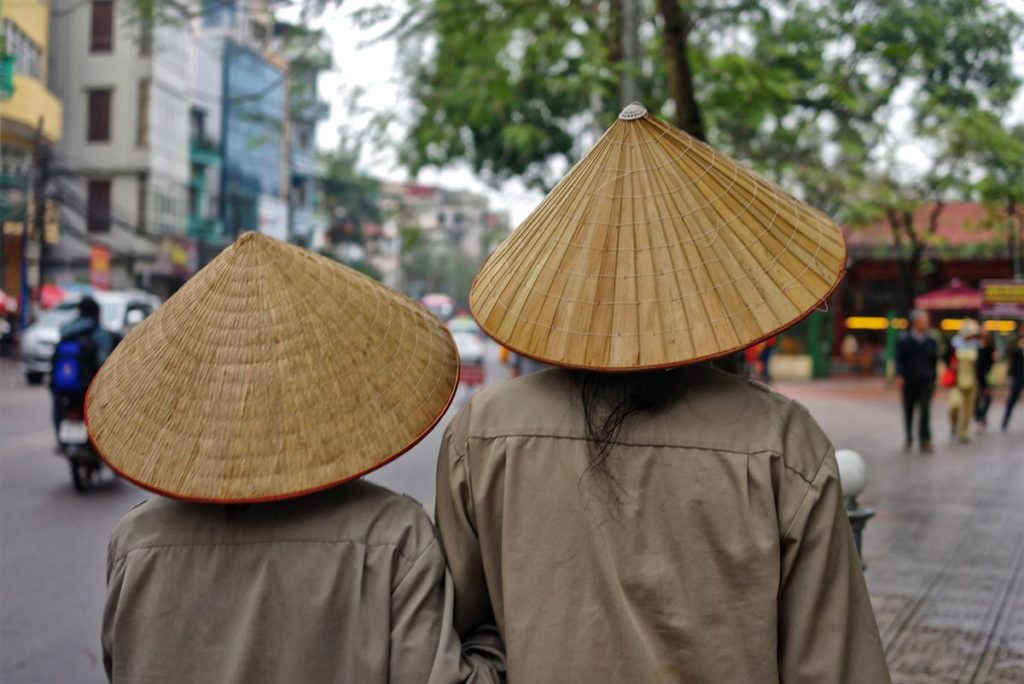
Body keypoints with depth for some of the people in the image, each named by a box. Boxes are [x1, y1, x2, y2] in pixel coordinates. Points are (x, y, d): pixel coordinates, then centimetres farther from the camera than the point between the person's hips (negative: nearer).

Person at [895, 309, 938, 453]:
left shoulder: (931, 342, 6)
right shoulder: (904, 341, 0)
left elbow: (935, 361, 13)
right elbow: (899, 360, -6)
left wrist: (933, 379, 12)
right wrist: (899, 375, -20)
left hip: (926, 382, 0)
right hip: (908, 382, 0)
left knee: (925, 410, -10)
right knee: (908, 410, 9)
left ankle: (925, 440, -7)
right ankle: (908, 439, 23)